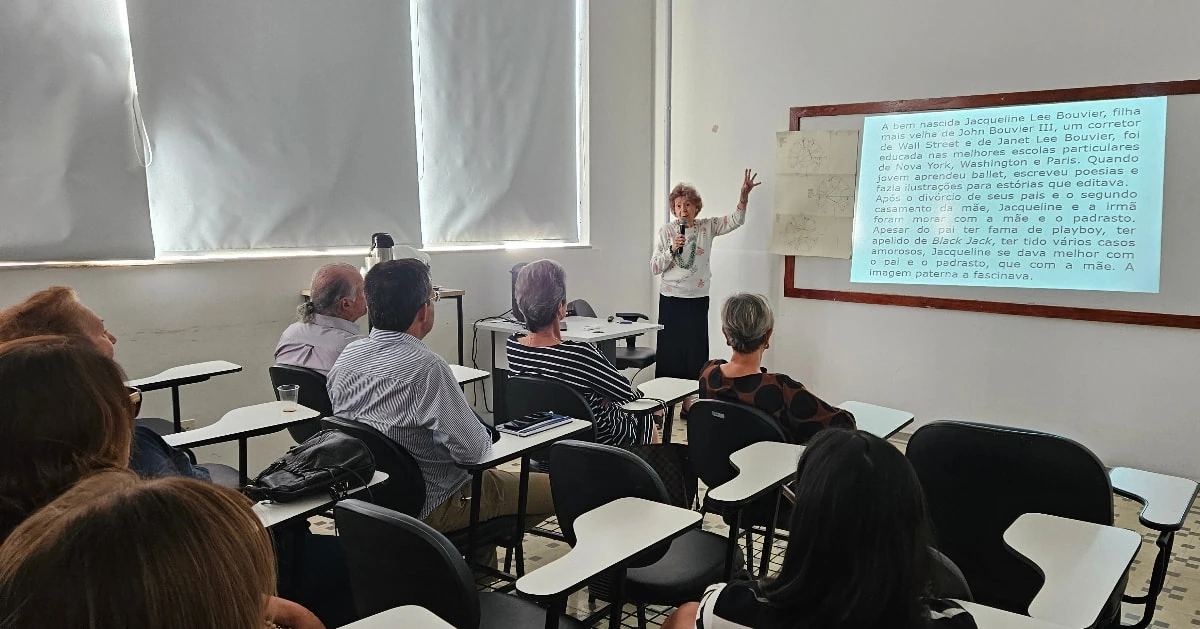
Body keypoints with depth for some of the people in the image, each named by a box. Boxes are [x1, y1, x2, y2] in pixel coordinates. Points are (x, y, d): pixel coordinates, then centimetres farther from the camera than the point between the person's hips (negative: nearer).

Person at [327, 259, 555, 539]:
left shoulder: (346, 356, -4)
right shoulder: (425, 366, -29)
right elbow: (473, 450, -26)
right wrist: (486, 436, -3)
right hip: (429, 507, -8)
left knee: (491, 474, 31)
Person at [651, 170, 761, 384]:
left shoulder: (707, 227, 5)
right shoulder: (665, 231, 1)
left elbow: (736, 220, -6)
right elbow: (654, 268, -2)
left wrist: (744, 195, -21)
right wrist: (672, 249, -17)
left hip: (698, 300, 1)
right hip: (670, 299, -1)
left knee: (696, 353, 1)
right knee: (669, 353, 1)